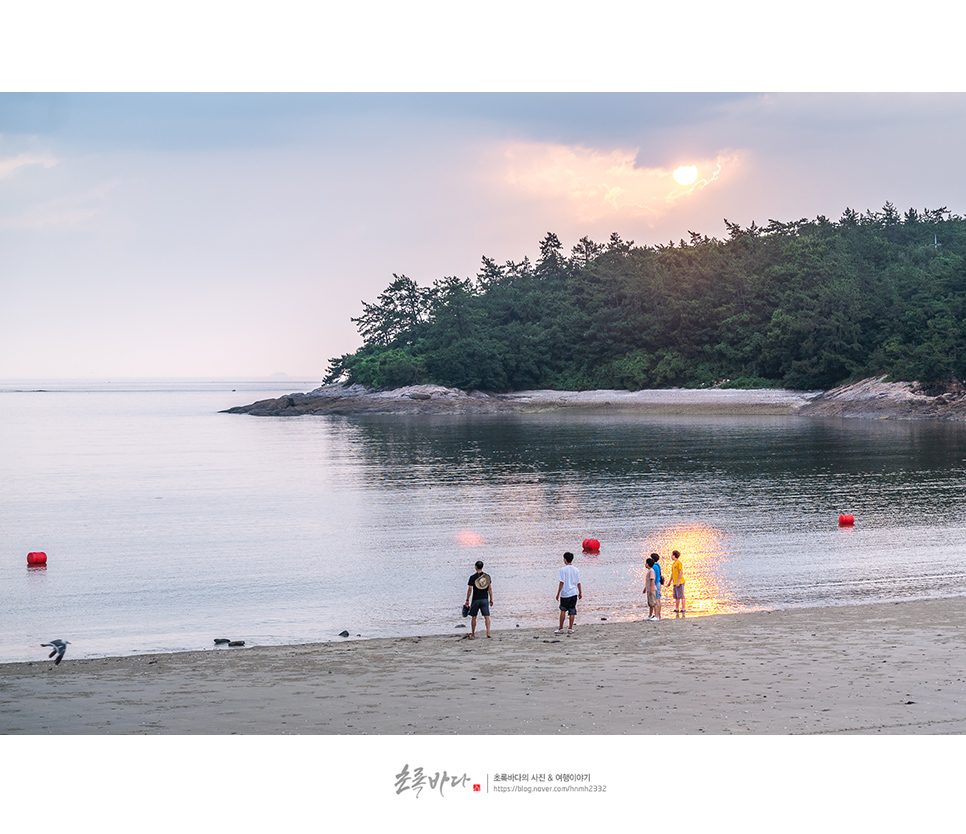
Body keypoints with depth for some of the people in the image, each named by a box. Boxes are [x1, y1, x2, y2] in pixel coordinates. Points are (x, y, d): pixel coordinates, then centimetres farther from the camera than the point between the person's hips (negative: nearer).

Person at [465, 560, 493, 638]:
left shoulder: (473, 577, -8)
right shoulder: (487, 576, 2)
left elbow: (470, 589, -9)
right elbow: (490, 588, 3)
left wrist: (467, 600, -3)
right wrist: (491, 599, 10)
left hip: (476, 600, -2)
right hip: (485, 599, 2)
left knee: (473, 617, 11)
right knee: (486, 616, -2)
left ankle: (473, 634, 18)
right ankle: (488, 632, -16)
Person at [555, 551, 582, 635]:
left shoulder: (563, 570, -9)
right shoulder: (576, 570, 4)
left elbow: (561, 583, -12)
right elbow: (578, 583, 8)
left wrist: (558, 594, -6)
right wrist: (580, 593, 19)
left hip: (565, 593, -3)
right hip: (574, 593, 3)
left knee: (563, 610, 6)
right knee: (572, 611, 6)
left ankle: (561, 629, 7)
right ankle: (570, 629, 8)